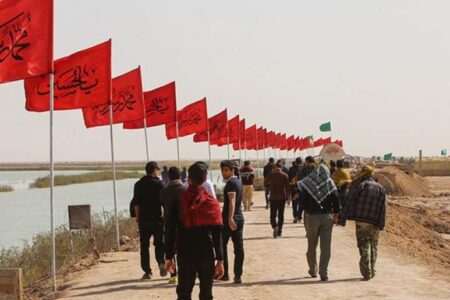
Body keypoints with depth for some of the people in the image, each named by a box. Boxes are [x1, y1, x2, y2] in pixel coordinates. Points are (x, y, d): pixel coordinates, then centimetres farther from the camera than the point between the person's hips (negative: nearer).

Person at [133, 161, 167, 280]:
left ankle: (147, 271, 5)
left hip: (143, 220, 2)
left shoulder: (138, 184, 7)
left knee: (144, 245, 7)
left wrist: (137, 217, 11)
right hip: (157, 219, -2)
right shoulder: (158, 183, -4)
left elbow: (136, 203, 6)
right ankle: (161, 262, -16)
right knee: (159, 243, 8)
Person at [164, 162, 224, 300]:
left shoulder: (178, 200, -3)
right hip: (207, 254, 0)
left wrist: (169, 256, 6)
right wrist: (220, 260, -2)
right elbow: (217, 234, -6)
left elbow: (170, 231, -2)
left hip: (185, 254, 0)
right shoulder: (212, 202, -4)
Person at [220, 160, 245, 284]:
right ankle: (238, 275, 1)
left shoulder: (231, 183, -14)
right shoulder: (238, 181, 15)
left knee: (222, 246, 6)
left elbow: (232, 201, -27)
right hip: (239, 218, 8)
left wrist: (230, 218, -37)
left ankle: (224, 274, 9)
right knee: (239, 247, 3)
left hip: (229, 219, -8)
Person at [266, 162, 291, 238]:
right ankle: (280, 231, 10)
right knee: (281, 215, 10)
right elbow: (287, 187, -5)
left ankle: (275, 226, -23)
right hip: (282, 197, 0)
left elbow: (267, 182, 19)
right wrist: (288, 197, -2)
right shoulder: (285, 175, -2)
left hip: (273, 197, 0)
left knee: (273, 214, 3)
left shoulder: (270, 174, 0)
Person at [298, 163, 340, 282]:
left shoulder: (307, 184, -5)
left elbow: (302, 202, -5)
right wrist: (335, 216, 8)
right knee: (325, 247, 2)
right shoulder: (330, 184, -2)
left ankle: (313, 270, 27)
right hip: (327, 217, 0)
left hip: (312, 217, 0)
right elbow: (336, 202, -3)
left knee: (312, 246, 16)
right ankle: (323, 273, -4)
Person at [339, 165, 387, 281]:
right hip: (374, 224, 3)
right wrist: (381, 225, 0)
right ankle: (372, 271, 28)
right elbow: (383, 208, 1)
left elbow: (349, 204, -8)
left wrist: (343, 219, -7)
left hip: (361, 222, -3)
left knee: (364, 247, 2)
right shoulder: (381, 188, 8)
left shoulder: (359, 186, -3)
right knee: (373, 247, 18)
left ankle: (367, 273, -1)